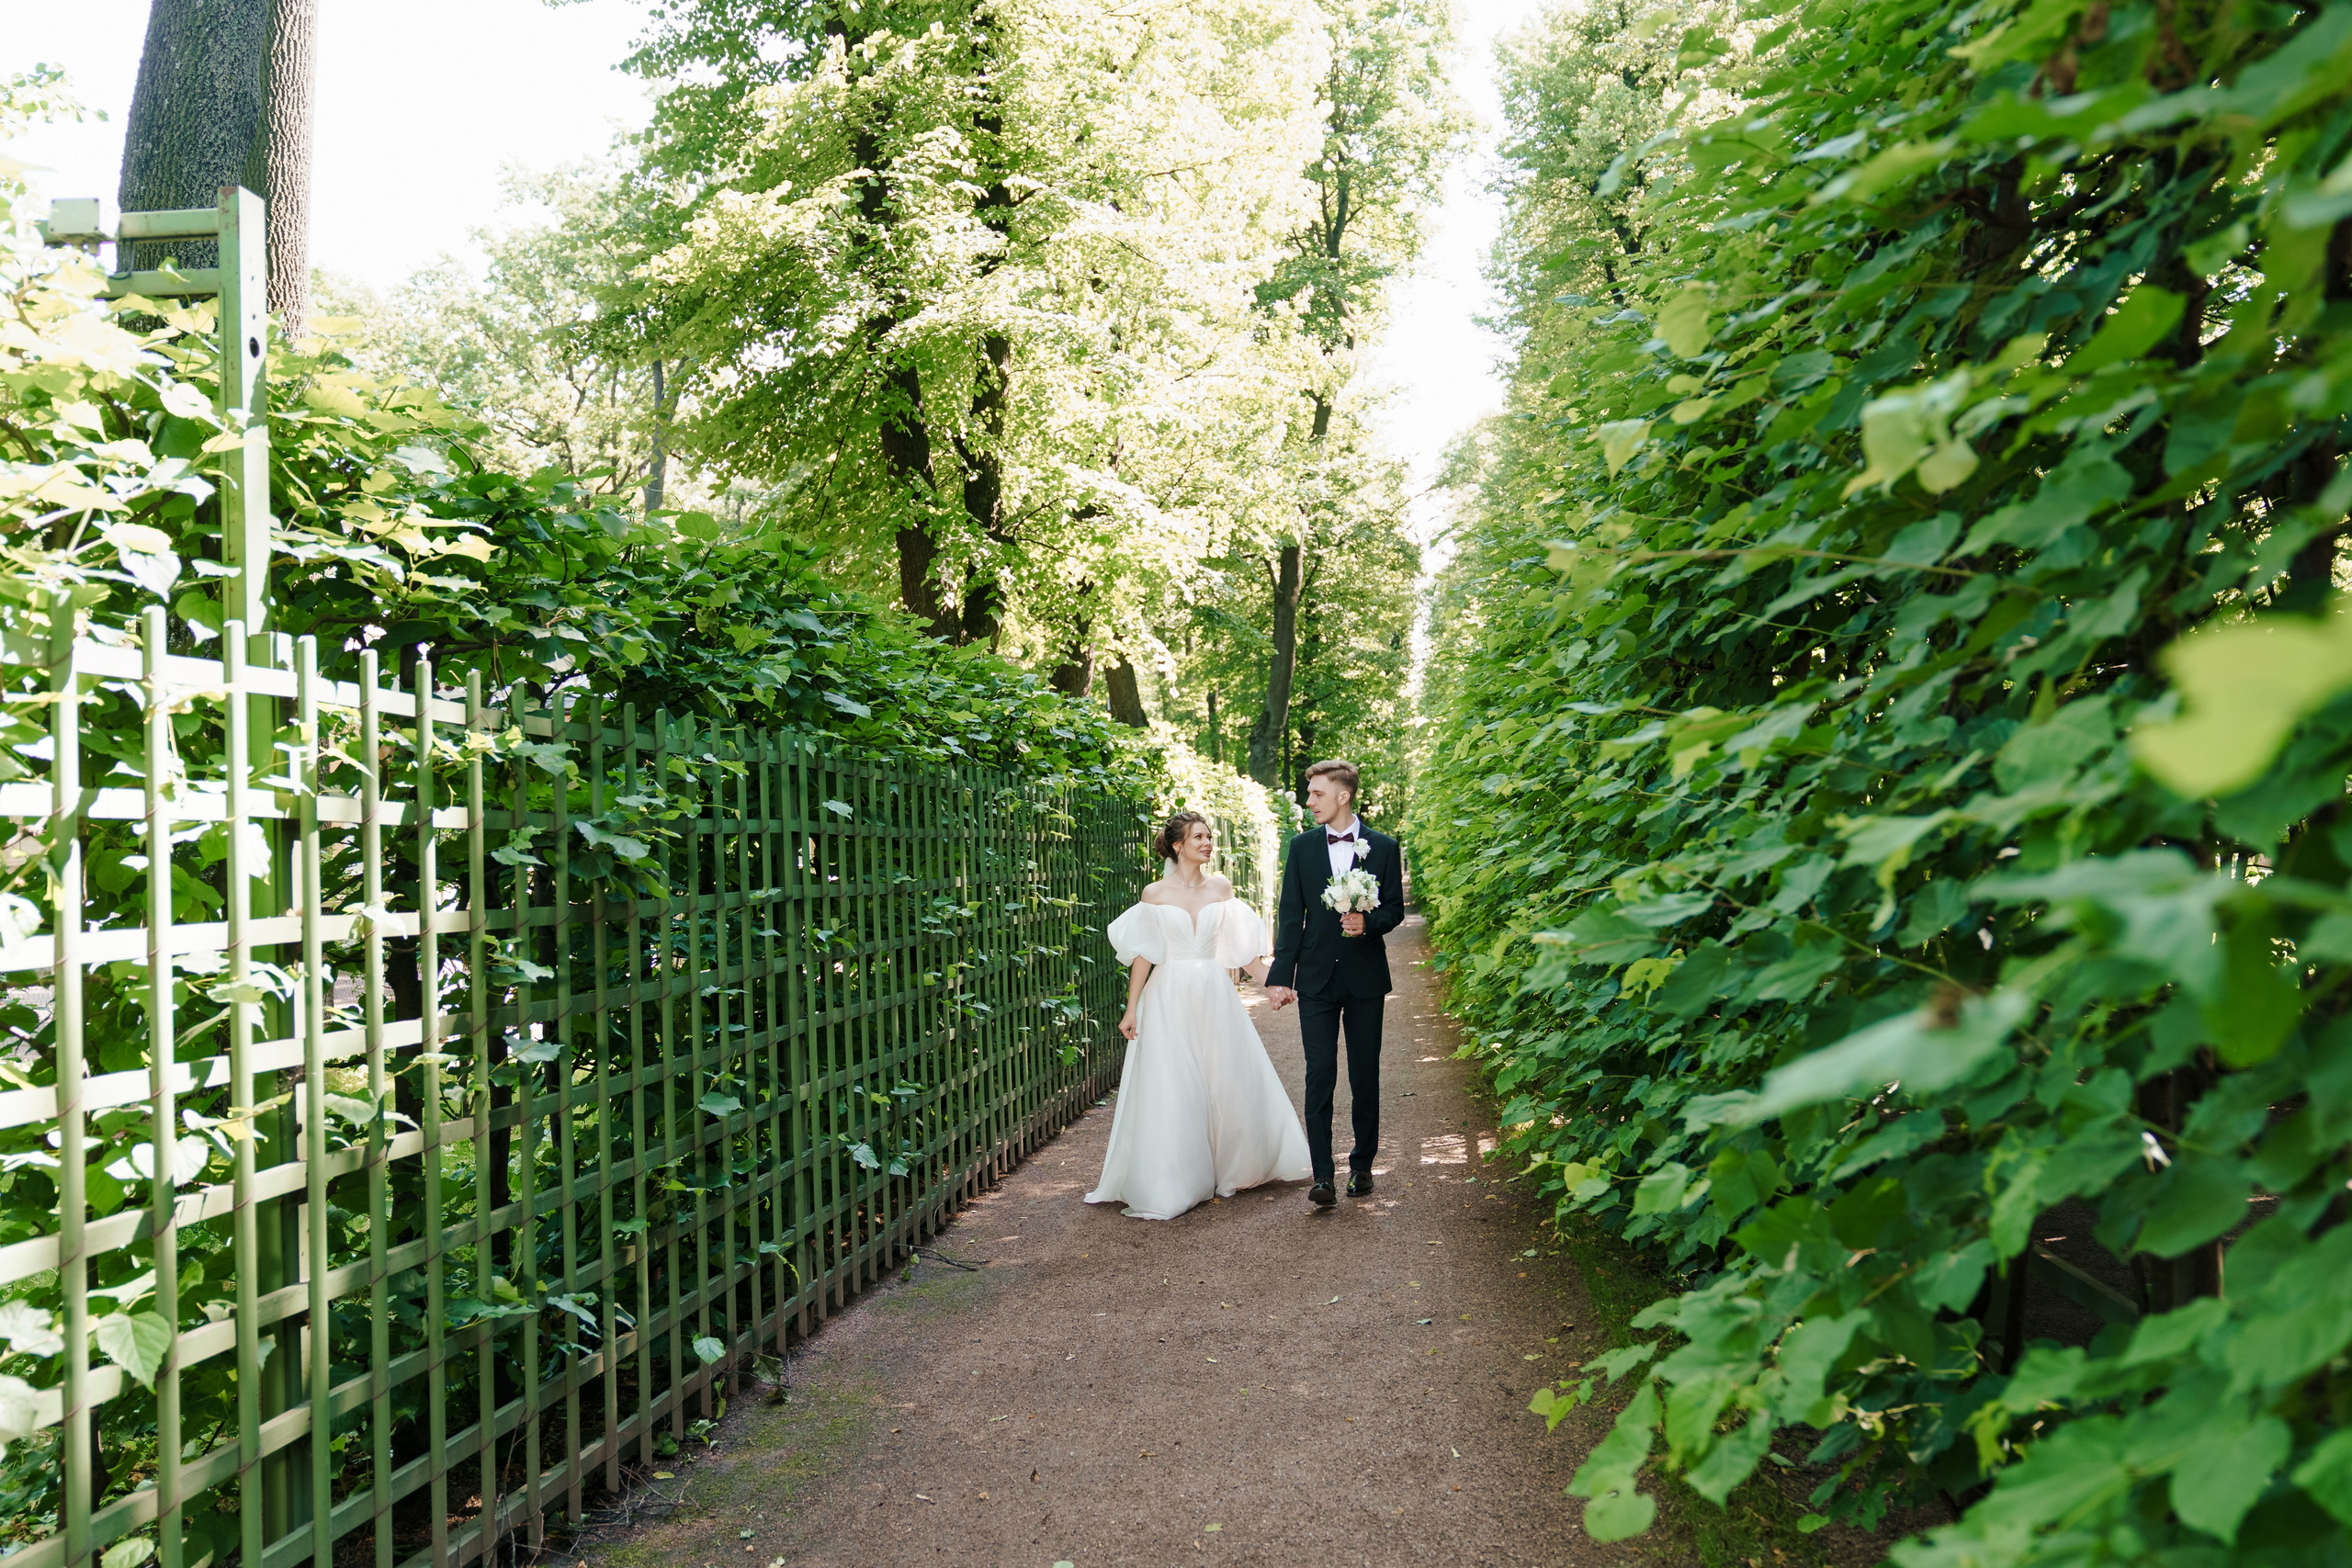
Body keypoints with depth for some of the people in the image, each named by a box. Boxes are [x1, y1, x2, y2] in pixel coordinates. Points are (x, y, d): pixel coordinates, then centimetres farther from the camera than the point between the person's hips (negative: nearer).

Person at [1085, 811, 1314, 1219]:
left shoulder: (1221, 887, 4)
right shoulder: (1155, 894, -3)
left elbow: (1240, 945, 7)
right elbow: (1143, 955, -3)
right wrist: (1131, 1009, -6)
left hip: (1214, 997, 3)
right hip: (1170, 999, -3)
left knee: (1228, 1083, 8)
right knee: (1170, 1091, -2)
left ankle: (1230, 1170, 27)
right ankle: (1170, 1186, 9)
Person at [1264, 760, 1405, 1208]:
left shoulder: (1384, 847, 1)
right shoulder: (1302, 846, 5)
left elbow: (1395, 909, 5)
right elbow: (1290, 915, 4)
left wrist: (1368, 922, -18)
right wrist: (1281, 975, -2)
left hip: (1366, 977, 0)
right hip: (1316, 978, 0)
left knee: (1365, 1075, 8)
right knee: (1319, 1076, -4)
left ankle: (1362, 1165, 23)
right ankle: (1323, 1176, -5)